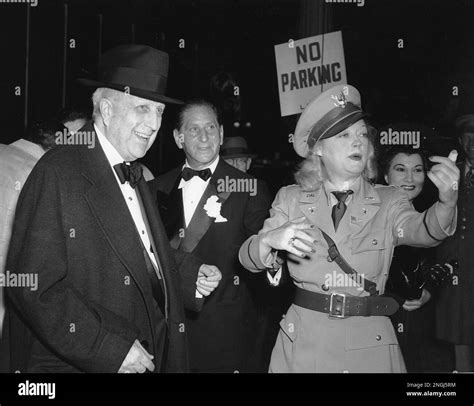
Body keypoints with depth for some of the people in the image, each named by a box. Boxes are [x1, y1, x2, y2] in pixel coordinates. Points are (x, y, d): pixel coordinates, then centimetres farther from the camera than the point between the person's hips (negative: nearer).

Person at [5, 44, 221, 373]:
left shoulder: (133, 175, 9)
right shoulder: (58, 173, -17)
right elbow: (34, 287, -22)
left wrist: (188, 273, -1)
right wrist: (111, 350, -23)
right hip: (81, 363, -8)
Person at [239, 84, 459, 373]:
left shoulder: (388, 202, 1)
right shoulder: (291, 199, 2)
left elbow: (420, 231, -19)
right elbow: (248, 259, -5)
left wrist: (448, 203, -40)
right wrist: (270, 239, -28)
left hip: (370, 348, 0)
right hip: (303, 344, 0)